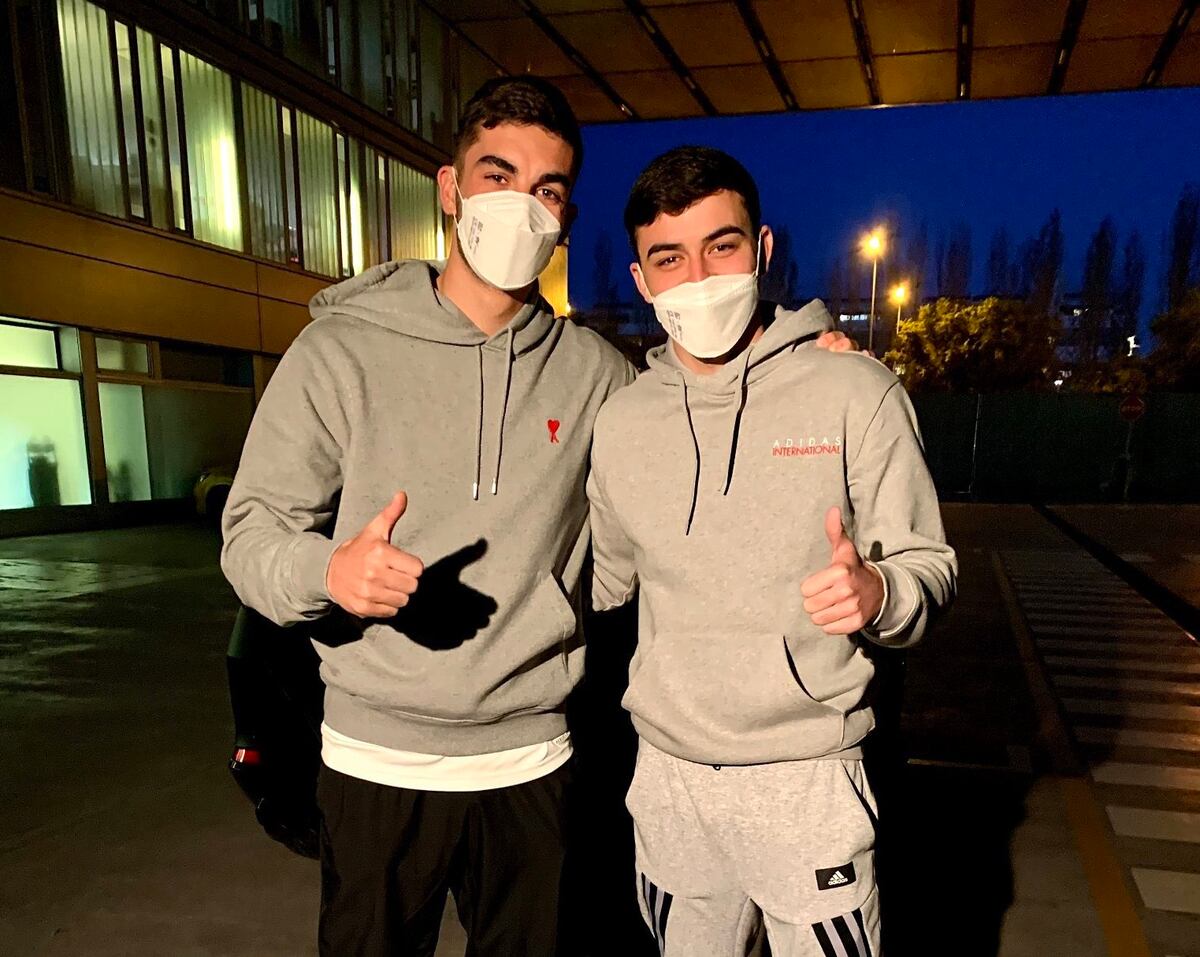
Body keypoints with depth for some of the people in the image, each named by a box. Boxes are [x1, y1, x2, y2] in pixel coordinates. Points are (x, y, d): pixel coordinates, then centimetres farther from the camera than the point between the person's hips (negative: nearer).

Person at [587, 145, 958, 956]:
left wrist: (877, 592, -26)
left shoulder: (855, 392, -8)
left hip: (807, 777, -3)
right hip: (667, 775, 4)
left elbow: (928, 564, -6)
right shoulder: (620, 421, 2)